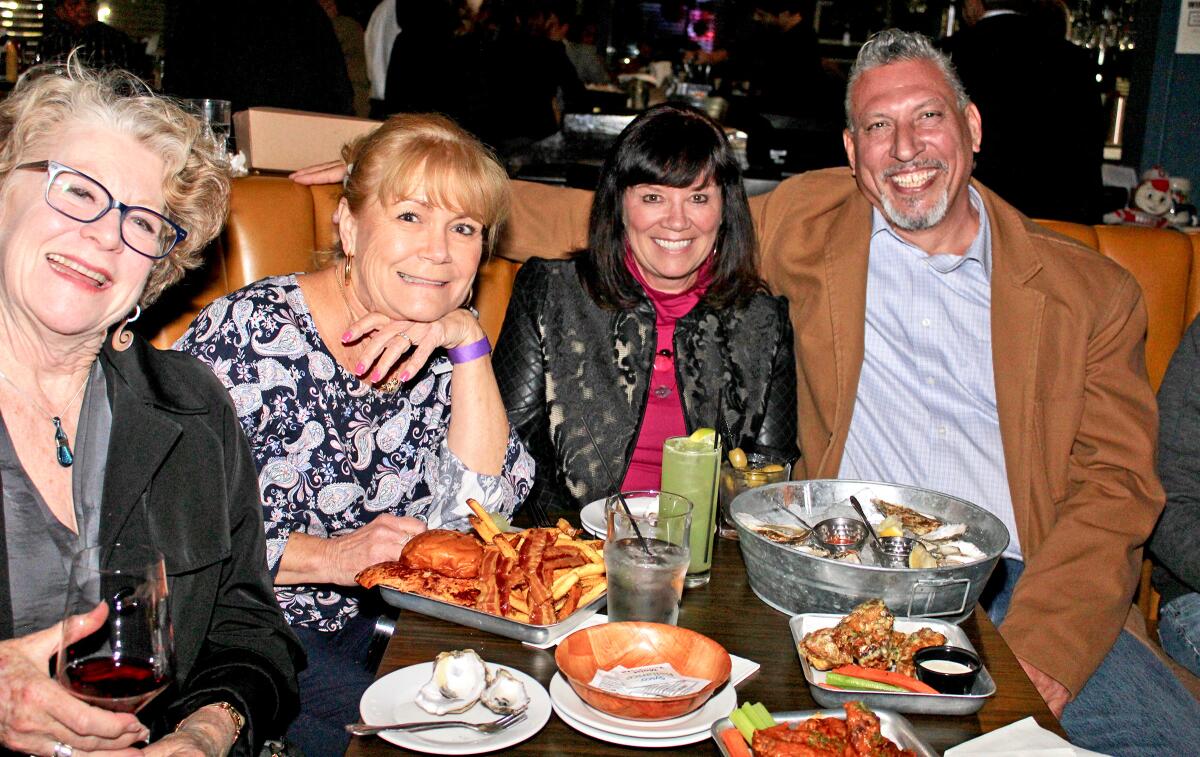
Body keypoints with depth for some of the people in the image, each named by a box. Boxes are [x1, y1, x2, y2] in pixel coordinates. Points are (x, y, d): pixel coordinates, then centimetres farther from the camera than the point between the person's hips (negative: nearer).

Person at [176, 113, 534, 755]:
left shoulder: (440, 348, 1)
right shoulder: (249, 333, -15)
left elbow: (480, 506, -11)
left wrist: (468, 340, -17)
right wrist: (327, 556, -24)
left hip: (371, 621, 5)